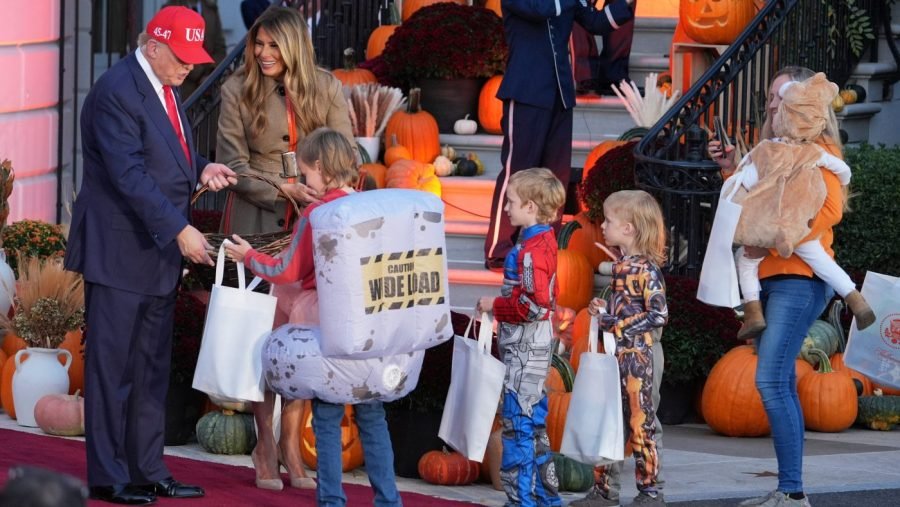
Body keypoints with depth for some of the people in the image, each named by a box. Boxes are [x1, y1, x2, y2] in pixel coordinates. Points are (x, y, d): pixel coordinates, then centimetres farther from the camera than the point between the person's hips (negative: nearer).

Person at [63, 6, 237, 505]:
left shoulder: (165, 88, 11)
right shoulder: (116, 91, -18)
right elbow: (129, 174, -23)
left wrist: (202, 168, 2)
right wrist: (179, 230, -24)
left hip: (157, 249, 9)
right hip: (119, 251, -9)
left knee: (151, 367, 13)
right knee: (111, 366, -2)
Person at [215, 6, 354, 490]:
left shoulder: (325, 88, 1)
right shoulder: (237, 91, -4)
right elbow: (232, 165, -5)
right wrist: (282, 189, -18)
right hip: (256, 221, -2)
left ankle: (291, 444, 7)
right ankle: (265, 442, 7)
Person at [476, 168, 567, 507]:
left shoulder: (531, 249, -20)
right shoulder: (544, 241, 10)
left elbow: (534, 305, -26)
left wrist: (495, 306, -15)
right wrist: (500, 305, 14)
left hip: (525, 347, -10)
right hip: (534, 344, 10)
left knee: (517, 420, -5)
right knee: (533, 420, 16)